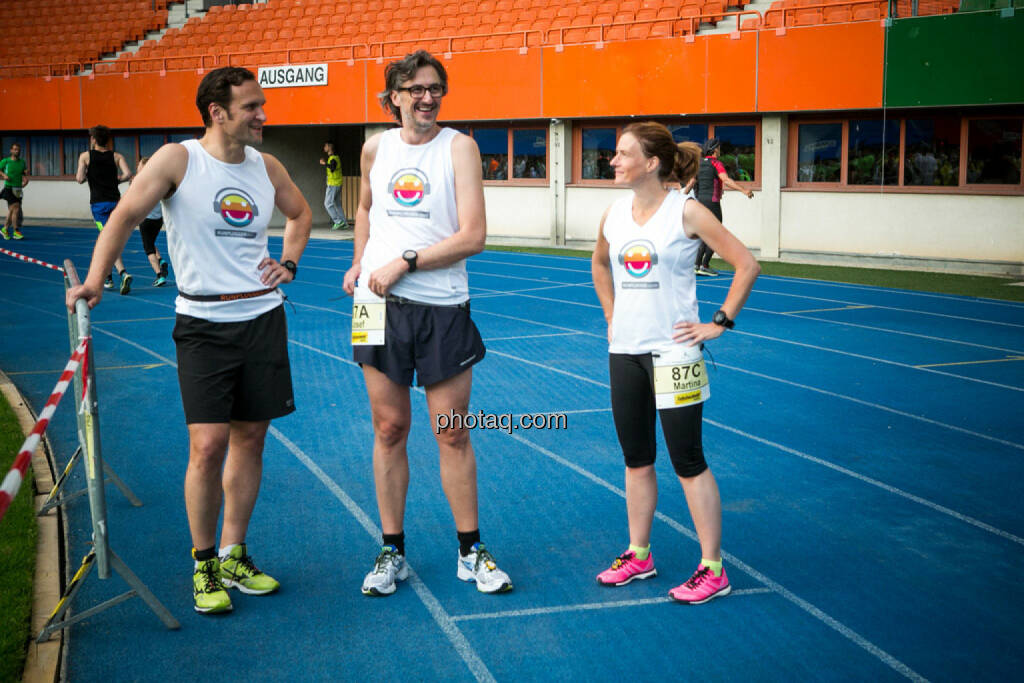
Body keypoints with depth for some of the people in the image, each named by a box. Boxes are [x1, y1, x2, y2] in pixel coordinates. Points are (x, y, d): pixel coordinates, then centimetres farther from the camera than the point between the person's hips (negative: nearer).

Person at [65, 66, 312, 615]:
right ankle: (203, 565, 8)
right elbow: (125, 215, -7)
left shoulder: (266, 167, 7)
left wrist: (289, 262, 11)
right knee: (208, 445, -10)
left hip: (263, 317, 5)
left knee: (249, 440, 8)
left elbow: (300, 213, 25)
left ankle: (232, 555, 23)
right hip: (203, 323, -4)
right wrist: (94, 279, -15)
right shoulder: (177, 159, -6)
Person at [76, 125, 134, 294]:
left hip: (98, 202, -3)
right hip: (115, 200, 3)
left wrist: (81, 177, 14)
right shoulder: (116, 156, 6)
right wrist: (116, 180, 10)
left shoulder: (85, 156, 0)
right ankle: (107, 277, 19)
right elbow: (127, 174, -8)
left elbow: (80, 179, -8)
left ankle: (123, 272, -25)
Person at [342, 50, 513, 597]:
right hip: (381, 305, 3)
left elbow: (473, 235, -13)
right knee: (389, 429, 7)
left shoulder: (459, 147, -4)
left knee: (453, 433, 4)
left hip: (443, 309, -2)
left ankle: (470, 552, 17)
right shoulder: (375, 148, 8)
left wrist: (404, 262, -15)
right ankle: (392, 551, 19)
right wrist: (360, 262, 13)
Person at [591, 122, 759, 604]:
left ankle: (712, 569, 9)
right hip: (624, 351, 6)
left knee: (688, 462, -1)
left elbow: (746, 265, -9)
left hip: (672, 352, -6)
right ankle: (638, 555, 28)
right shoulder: (613, 215, 5)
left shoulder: (685, 212, -11)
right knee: (636, 460, 14)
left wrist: (720, 323, -9)